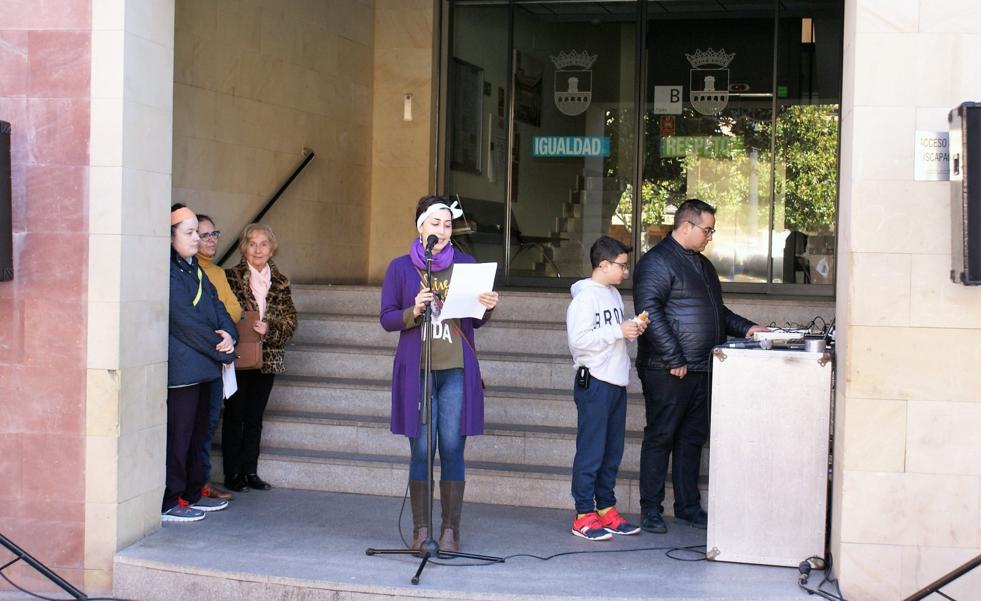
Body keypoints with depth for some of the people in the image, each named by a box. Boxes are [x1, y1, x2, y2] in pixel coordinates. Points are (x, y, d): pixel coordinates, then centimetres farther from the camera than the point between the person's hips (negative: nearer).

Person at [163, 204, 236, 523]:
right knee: (178, 434, -5)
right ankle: (168, 503, 2)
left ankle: (192, 494, 26)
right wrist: (220, 349, -11)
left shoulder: (194, 269, 17)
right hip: (180, 367, -10)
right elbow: (186, 321, -17)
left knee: (198, 431, 15)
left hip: (201, 368, 10)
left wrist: (228, 334, -6)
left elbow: (216, 305, 14)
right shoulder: (168, 272, -14)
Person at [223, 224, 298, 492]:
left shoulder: (280, 282, 8)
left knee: (255, 417, 11)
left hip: (267, 357, 4)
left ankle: (250, 471, 18)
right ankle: (232, 474, 10)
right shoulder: (231, 277, -3)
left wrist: (269, 329, -13)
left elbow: (291, 320, 4)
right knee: (234, 416, 3)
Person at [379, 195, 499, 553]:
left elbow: (475, 321, 11)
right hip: (416, 370, -1)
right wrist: (413, 312, -16)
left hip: (457, 371, 1)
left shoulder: (465, 265, 10)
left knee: (452, 449, -1)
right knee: (421, 449, 0)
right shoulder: (401, 268, 6)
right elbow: (386, 318, 3)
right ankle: (421, 529, 9)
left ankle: (451, 529, 7)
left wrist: (487, 308, -10)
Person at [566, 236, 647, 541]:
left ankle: (606, 509, 21)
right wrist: (618, 331, -19)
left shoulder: (613, 294, 16)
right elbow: (578, 339, -21)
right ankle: (584, 515, 0)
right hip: (594, 382, -9)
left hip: (616, 382, 9)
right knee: (591, 450, -5)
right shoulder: (585, 296, -12)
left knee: (612, 451, 13)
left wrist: (633, 327, 5)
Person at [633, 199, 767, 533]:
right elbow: (650, 312, -19)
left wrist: (745, 328, 13)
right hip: (667, 371, -8)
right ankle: (651, 510, 6)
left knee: (692, 439, 12)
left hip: (700, 369, 9)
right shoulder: (657, 262, -10)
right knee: (660, 437, -1)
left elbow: (716, 311, 29)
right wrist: (674, 360, -21)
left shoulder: (702, 264, 20)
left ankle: (688, 506, 21)